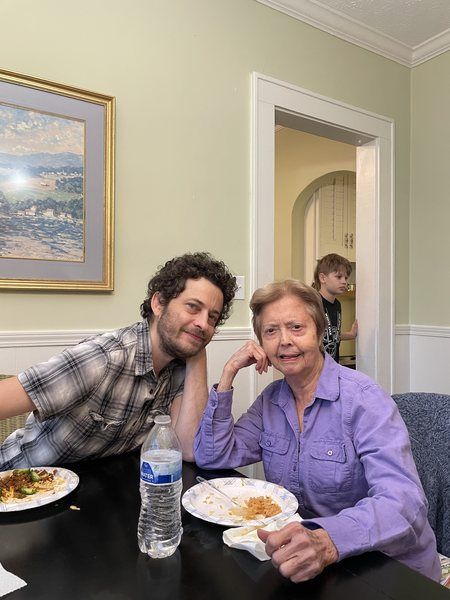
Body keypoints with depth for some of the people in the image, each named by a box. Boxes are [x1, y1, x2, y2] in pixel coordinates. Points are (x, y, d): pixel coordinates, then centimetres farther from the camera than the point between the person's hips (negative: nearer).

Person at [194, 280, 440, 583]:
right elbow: (212, 458, -2)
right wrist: (228, 375, -11)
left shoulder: (364, 399, -18)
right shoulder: (271, 400, 0)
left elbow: (404, 501, -28)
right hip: (297, 562, 5)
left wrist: (327, 542, -46)